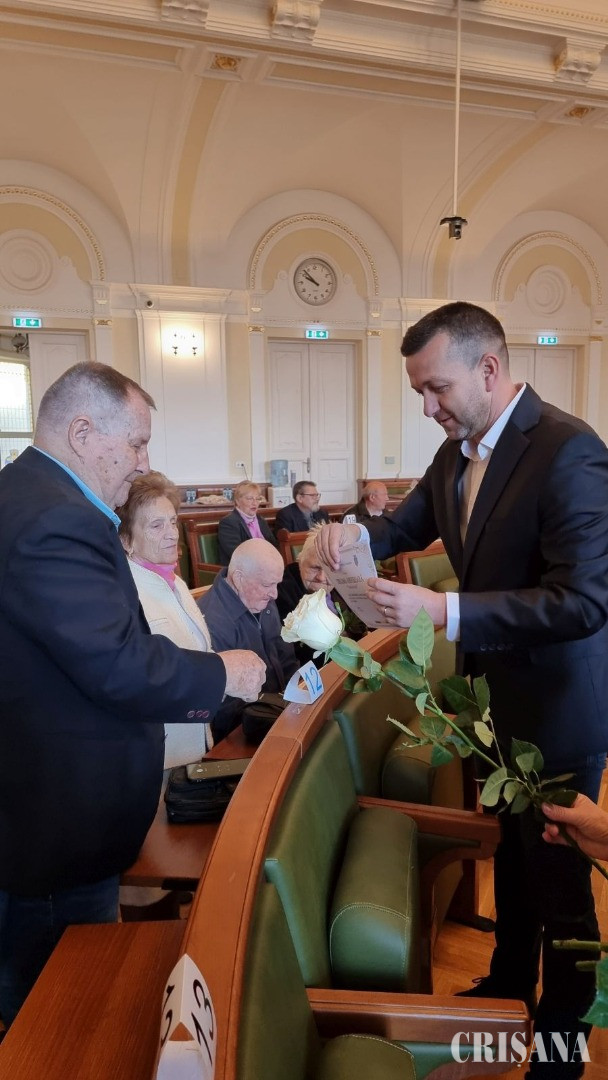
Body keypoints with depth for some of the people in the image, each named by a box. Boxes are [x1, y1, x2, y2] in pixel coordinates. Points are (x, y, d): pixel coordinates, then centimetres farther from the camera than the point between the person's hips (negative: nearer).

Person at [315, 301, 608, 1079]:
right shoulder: (458, 451, 0)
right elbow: (410, 523, 9)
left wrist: (442, 612, -34)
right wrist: (356, 535, -14)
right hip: (496, 696, 8)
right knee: (511, 854, 26)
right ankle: (509, 986, 50)